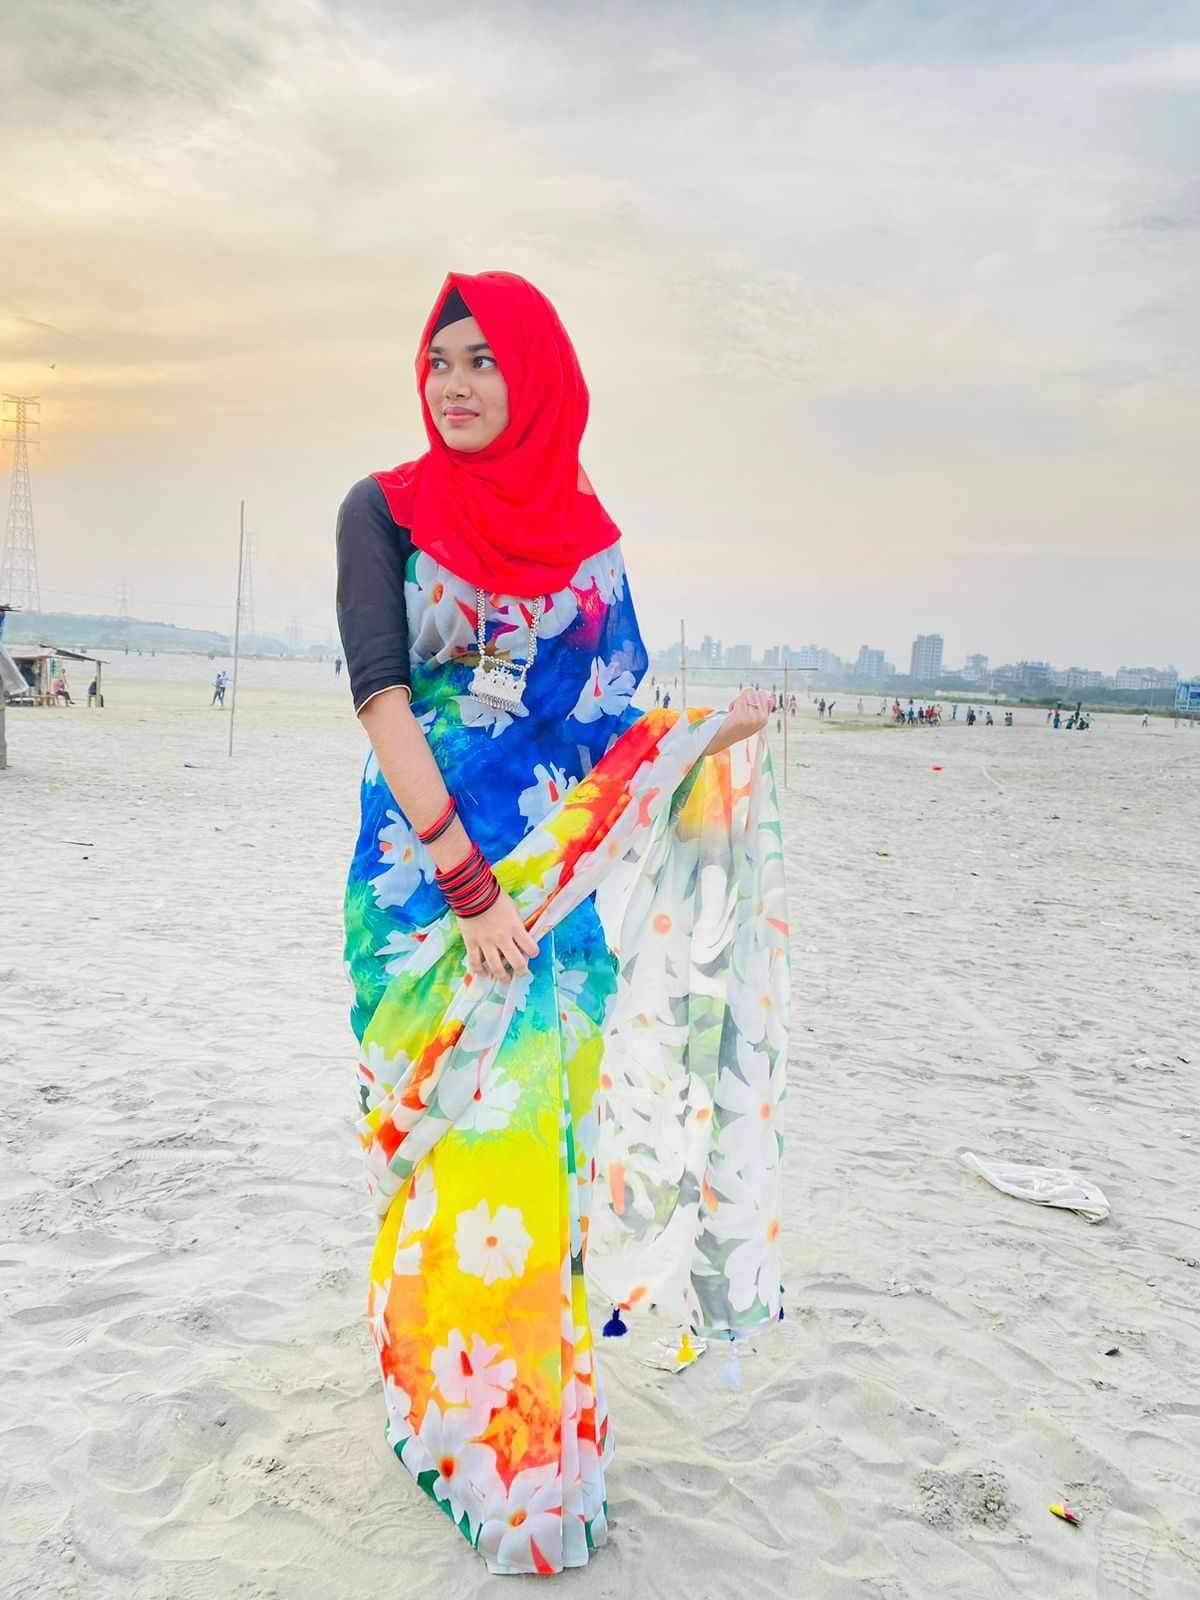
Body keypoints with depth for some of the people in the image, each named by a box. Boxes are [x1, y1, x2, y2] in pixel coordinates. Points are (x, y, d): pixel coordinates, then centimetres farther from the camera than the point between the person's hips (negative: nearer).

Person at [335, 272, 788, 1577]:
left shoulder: (583, 530, 9)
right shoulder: (385, 511, 0)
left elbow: (611, 715, 12)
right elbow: (381, 698, -11)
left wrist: (704, 734, -9)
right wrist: (467, 880, -18)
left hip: (559, 871, 2)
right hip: (427, 867, -2)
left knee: (531, 1135, 7)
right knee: (447, 1134, 4)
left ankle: (532, 1420, 26)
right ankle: (449, 1412, 25)